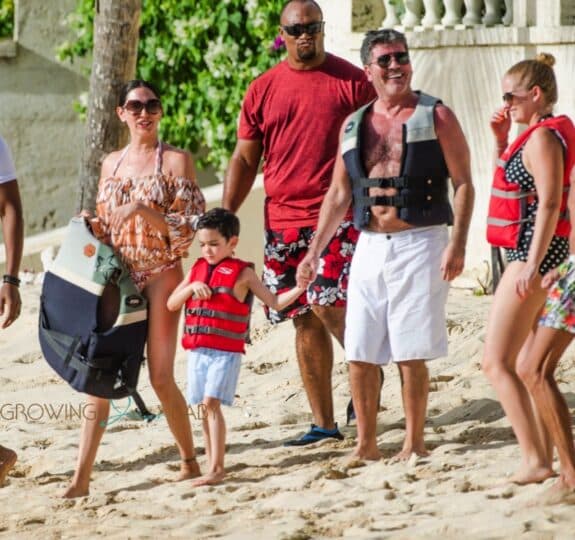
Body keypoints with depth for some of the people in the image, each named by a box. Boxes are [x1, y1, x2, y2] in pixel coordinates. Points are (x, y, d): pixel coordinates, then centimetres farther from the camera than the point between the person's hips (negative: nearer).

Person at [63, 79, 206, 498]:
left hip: (161, 275, -4)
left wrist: (143, 210, -18)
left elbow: (192, 227, -8)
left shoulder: (176, 160, -1)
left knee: (161, 377, -5)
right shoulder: (111, 164, 14)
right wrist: (93, 228, -1)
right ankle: (82, 476, -4)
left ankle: (190, 461, 14)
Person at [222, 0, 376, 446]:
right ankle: (323, 424, 13)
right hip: (283, 220, 4)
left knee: (328, 304, -19)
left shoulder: (351, 82, 0)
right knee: (305, 321, 7)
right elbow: (245, 160, 13)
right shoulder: (263, 90, 10)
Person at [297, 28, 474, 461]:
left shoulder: (436, 116, -1)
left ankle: (415, 444, 6)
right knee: (359, 355, 3)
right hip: (370, 247, 5)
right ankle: (366, 445, 12)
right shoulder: (354, 125, 12)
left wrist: (458, 244, -15)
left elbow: (463, 184, -4)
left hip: (419, 246, -5)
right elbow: (339, 194, 16)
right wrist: (314, 251, 11)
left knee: (411, 354, -4)